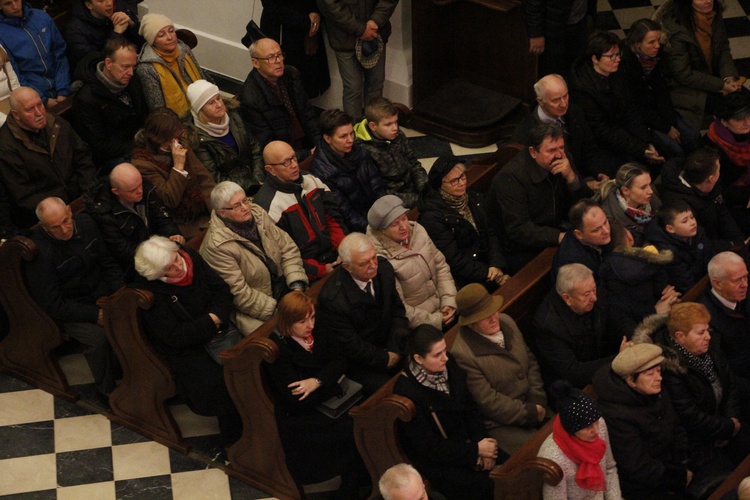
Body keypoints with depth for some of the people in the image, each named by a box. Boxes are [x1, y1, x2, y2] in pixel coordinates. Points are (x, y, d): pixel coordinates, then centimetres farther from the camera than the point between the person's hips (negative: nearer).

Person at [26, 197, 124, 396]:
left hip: (100, 294, 6)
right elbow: (51, 305, -20)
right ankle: (107, 390, -7)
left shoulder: (85, 223, -5)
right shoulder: (39, 251, -23)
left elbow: (108, 264, 8)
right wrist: (96, 315, -24)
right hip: (68, 308, -5)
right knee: (98, 336, -31)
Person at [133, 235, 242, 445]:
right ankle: (235, 442, -5)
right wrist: (211, 322, -17)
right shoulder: (149, 293, -20)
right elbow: (176, 336, -21)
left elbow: (222, 290, 2)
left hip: (215, 331, 6)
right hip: (183, 351, -6)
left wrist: (217, 316, -16)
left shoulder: (189, 256, -5)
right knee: (223, 385, -27)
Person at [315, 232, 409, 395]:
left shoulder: (383, 268, -8)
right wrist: (386, 359, -13)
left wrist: (395, 349, -6)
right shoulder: (332, 298, -28)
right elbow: (350, 345, -19)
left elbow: (397, 309, 6)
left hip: (389, 346, 7)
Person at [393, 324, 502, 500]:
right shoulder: (406, 391, -23)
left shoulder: (448, 365, -3)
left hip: (465, 442, 7)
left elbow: (470, 407, 8)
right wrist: (476, 451, -17)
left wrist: (481, 442, -8)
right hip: (436, 461, -7)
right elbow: (428, 446, -20)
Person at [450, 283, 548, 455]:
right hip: (499, 425, -7)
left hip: (531, 406, 7)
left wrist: (538, 402, -2)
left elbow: (530, 361, 10)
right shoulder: (462, 354, -24)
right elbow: (488, 401, -20)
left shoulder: (506, 322, 0)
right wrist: (529, 413, -14)